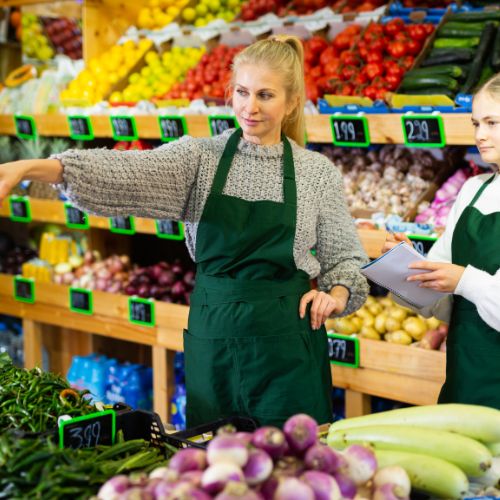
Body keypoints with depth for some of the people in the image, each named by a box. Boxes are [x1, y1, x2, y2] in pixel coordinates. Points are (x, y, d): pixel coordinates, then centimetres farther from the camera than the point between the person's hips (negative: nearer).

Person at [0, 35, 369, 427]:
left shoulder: (318, 172, 1)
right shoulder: (200, 157, -1)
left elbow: (346, 259, 9)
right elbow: (127, 172, -18)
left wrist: (337, 293, -14)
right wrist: (32, 167, -33)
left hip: (287, 347, -1)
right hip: (213, 339, 1)